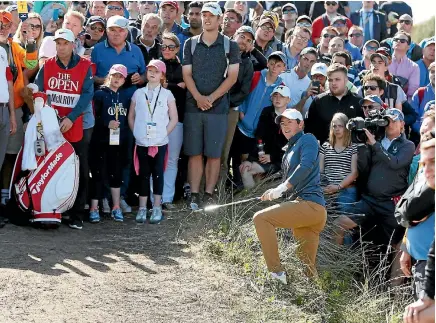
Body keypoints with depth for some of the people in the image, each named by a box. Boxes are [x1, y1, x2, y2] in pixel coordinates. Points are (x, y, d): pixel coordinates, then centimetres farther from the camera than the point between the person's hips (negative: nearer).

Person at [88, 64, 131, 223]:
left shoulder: (125, 97, 11)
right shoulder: (100, 94, -2)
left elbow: (128, 118, 14)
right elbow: (93, 117, -9)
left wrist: (124, 129, 1)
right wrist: (107, 124, -19)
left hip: (119, 142, 4)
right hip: (101, 141, -4)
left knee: (116, 174, 10)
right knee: (98, 173, -2)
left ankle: (116, 207, 18)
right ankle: (94, 208, 2)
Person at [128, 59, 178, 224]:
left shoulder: (167, 94, 3)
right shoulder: (138, 93, 7)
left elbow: (174, 119, 3)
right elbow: (131, 116, 11)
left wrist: (164, 133, -6)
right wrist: (136, 133, 1)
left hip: (160, 142, -1)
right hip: (142, 142, 1)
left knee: (158, 173, 1)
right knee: (143, 174, 5)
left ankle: (157, 208, 7)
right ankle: (142, 208, 10)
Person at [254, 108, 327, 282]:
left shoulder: (307, 140, 1)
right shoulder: (289, 149, 28)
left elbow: (306, 165, -18)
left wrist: (282, 188, -26)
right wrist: (274, 193, 10)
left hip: (310, 203, -9)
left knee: (261, 218, -19)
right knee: (307, 268, 6)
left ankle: (276, 272, -22)